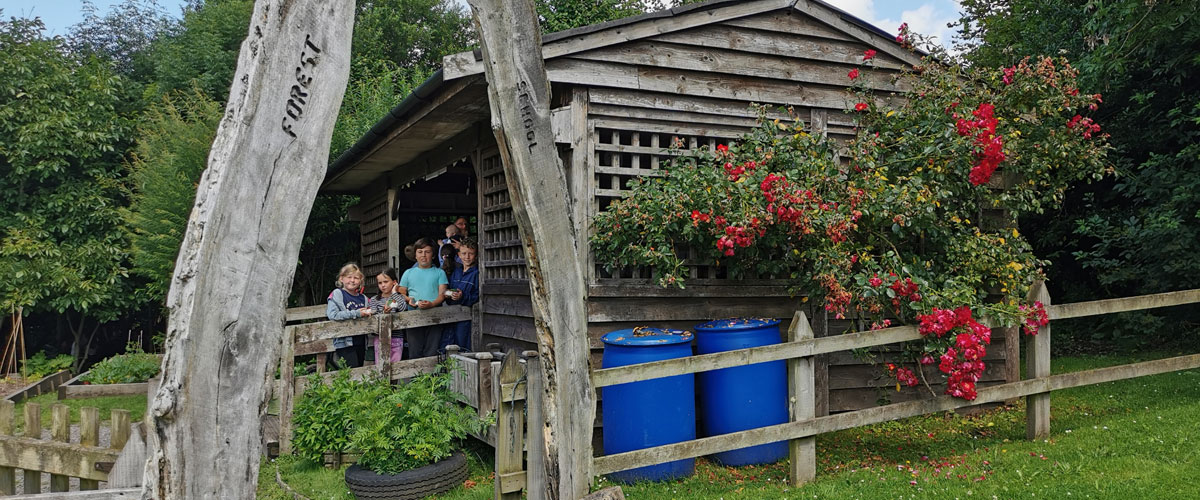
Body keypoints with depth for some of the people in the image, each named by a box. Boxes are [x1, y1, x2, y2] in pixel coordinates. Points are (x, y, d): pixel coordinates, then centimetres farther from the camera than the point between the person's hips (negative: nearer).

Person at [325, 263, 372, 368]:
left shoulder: (363, 298, 14)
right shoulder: (337, 294, -3)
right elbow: (332, 315, -18)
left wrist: (369, 313, 5)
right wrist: (356, 313, -17)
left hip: (360, 342, 6)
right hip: (344, 342, -6)